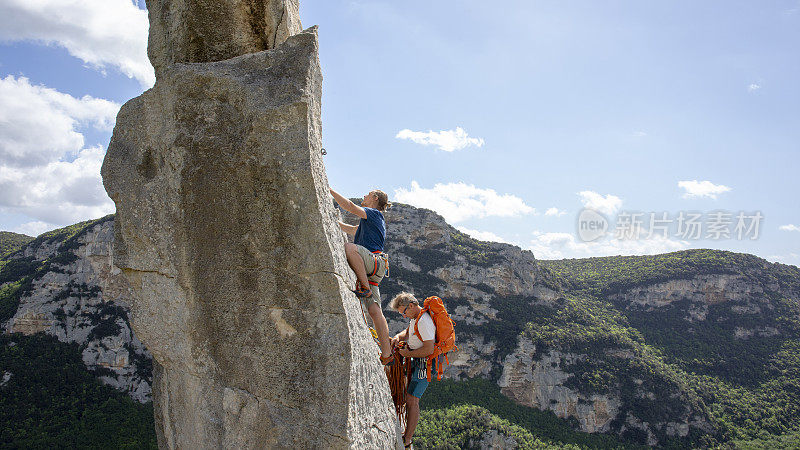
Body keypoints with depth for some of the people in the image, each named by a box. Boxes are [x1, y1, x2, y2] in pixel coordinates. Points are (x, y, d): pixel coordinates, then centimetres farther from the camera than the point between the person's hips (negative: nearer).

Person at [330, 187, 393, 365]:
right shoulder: (368, 222, 34)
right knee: (374, 309, -1)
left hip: (374, 260, -9)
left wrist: (330, 191, -4)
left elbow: (351, 207, -8)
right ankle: (387, 354, -4)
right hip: (369, 270, 9)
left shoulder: (374, 213, 6)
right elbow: (348, 229, 42)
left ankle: (365, 288, -28)